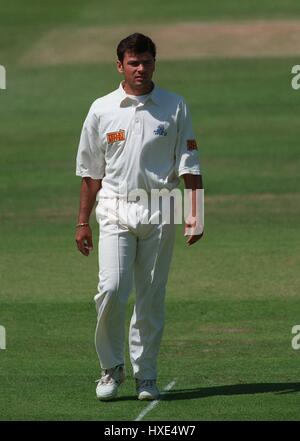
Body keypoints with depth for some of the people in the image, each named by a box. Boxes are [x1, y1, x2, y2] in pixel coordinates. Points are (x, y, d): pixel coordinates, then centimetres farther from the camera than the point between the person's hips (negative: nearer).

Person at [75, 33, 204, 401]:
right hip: (115, 211, 0)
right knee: (112, 289, -14)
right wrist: (82, 222, 9)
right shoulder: (101, 109, 7)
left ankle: (145, 375, 10)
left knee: (151, 298, 1)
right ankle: (111, 368, 3)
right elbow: (90, 172, 11)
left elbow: (189, 164, 5)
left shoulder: (175, 107, 5)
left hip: (159, 214, 0)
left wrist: (194, 213, -4)